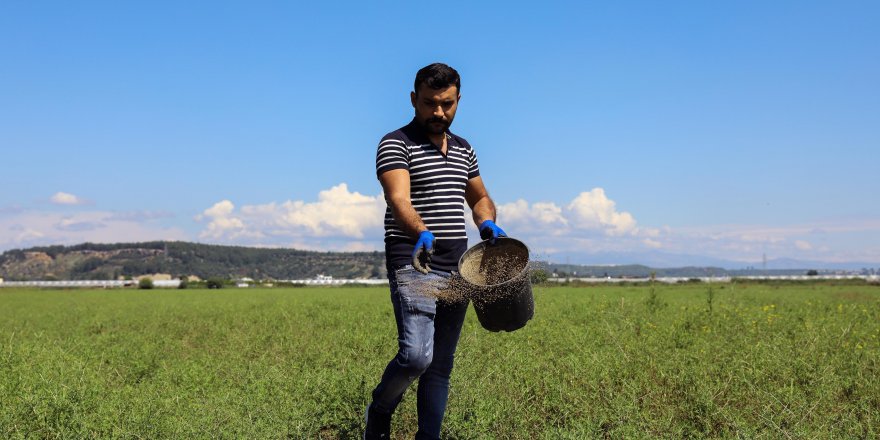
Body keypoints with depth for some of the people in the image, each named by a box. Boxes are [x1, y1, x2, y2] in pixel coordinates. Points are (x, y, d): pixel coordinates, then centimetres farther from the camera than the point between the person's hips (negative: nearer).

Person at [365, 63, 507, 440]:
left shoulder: (464, 150, 15)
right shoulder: (396, 144, -6)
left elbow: (480, 199, 27)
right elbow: (399, 200, -21)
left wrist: (488, 223, 3)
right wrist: (422, 234, -41)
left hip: (457, 268, 6)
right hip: (412, 264, -6)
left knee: (441, 365, 8)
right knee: (416, 355, -19)